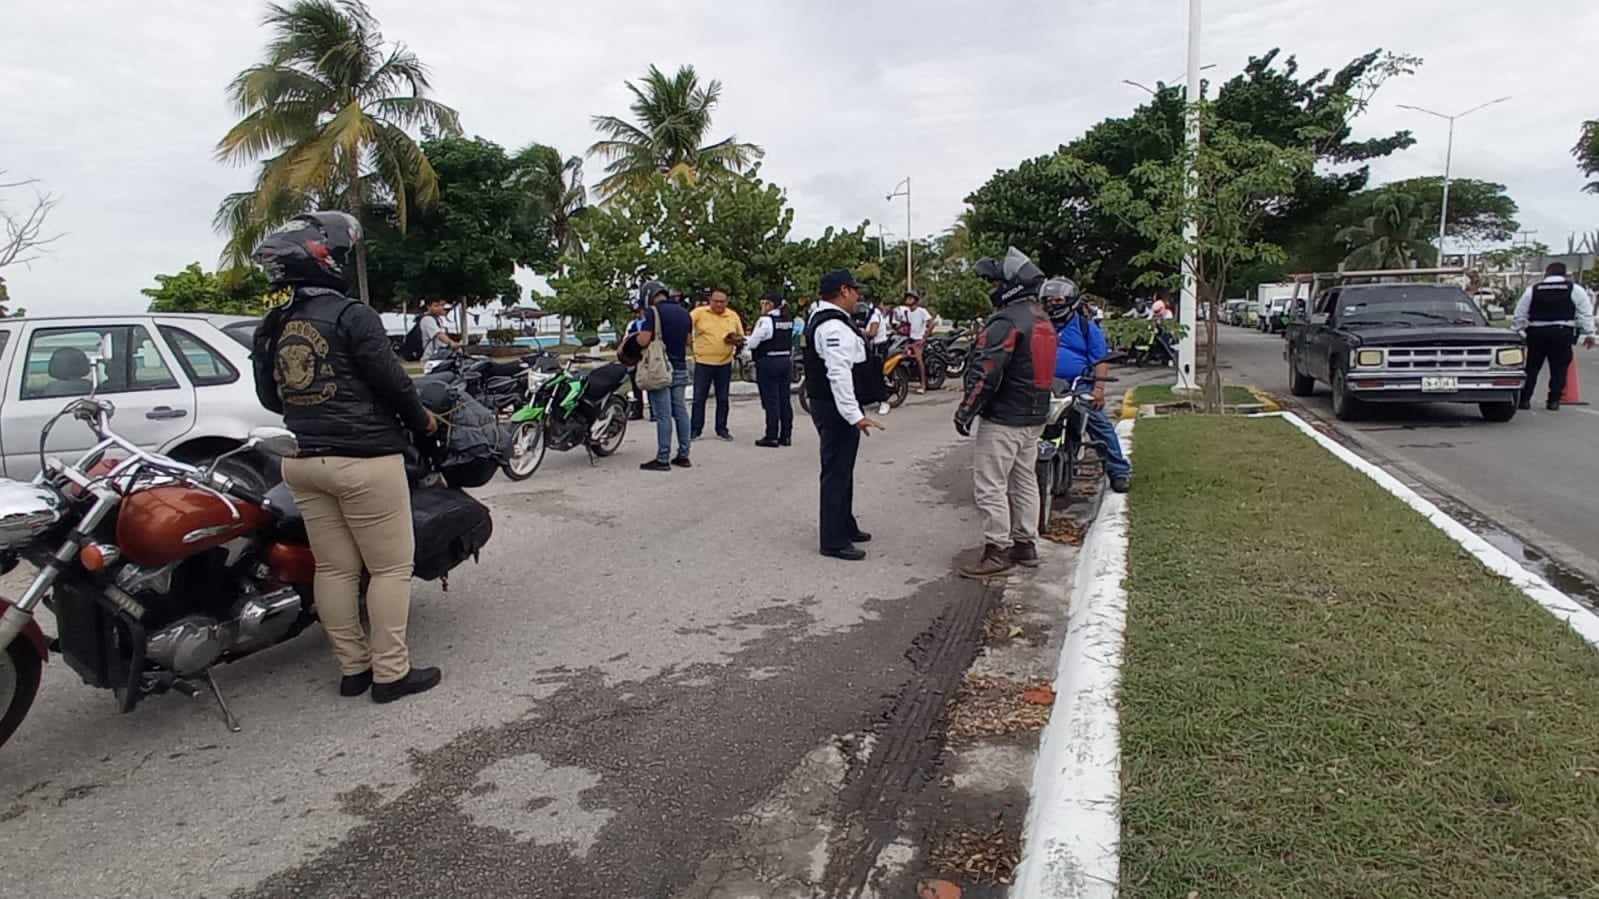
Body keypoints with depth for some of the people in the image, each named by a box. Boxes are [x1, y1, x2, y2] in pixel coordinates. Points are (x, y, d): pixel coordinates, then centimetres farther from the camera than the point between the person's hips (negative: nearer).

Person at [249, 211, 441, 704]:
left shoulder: (273, 327, 11)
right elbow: (391, 380, -12)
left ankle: (352, 668, 21)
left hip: (302, 460, 8)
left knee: (334, 568, 12)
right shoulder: (352, 316, -12)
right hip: (362, 459, -7)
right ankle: (390, 672, 6)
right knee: (390, 567, 2)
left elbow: (269, 397, 19)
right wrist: (421, 419, 5)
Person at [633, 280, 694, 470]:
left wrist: (636, 336, 2)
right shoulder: (684, 312, 11)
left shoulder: (653, 312, -11)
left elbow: (643, 341, -18)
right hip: (681, 368, 7)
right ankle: (683, 455, 14)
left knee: (663, 415, -5)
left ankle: (662, 459, -2)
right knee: (680, 411, 11)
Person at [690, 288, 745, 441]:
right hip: (703, 363, -3)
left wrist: (737, 340, -11)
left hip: (724, 364, 3)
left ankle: (721, 428, 20)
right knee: (699, 398, 2)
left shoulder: (733, 316, 5)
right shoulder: (699, 313, -4)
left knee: (723, 399, 10)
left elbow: (741, 338, 12)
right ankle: (696, 429, 11)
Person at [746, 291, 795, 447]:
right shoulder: (788, 320, 9)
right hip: (785, 360, 7)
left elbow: (753, 343, -12)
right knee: (785, 399, 10)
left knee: (771, 400, -2)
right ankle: (786, 435, 15)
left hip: (768, 362, -7)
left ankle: (772, 437, 1)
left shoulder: (765, 320, -14)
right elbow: (791, 342, 13)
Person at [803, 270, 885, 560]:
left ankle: (845, 526, 33)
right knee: (837, 472, -6)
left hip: (832, 406, 11)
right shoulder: (834, 326, -20)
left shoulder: (825, 320, 15)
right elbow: (839, 374, -28)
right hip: (837, 409, -11)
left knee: (842, 470, 20)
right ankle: (834, 541, 1)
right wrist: (854, 415, -29)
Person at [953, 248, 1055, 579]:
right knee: (1024, 479, 17)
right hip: (1035, 416, 10)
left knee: (990, 484, -4)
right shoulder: (1043, 320, 13)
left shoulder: (1006, 321, -18)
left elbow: (985, 373, -22)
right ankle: (1026, 544, 25)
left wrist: (966, 410, -14)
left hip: (1004, 418, -10)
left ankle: (998, 551, 0)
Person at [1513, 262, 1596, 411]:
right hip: (1562, 332, -1)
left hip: (1536, 332, 1)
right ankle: (1553, 401, 3)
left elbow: (1520, 314, 7)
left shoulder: (1532, 290, 5)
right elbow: (1586, 313, 2)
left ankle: (1524, 399, 6)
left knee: (1531, 367, 7)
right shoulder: (1574, 289, 3)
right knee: (1559, 368, 4)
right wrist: (1589, 333, 5)